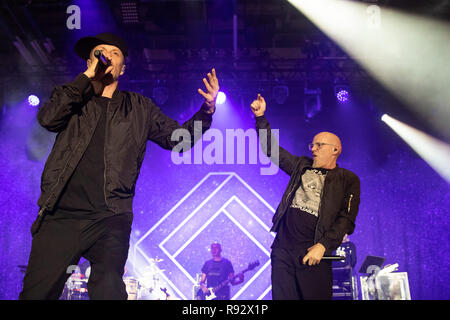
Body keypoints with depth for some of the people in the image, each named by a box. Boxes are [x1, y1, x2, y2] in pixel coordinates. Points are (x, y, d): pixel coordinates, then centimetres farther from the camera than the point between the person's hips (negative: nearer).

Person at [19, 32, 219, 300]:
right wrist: (88, 76, -4)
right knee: (37, 292, -1)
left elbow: (178, 137, 14)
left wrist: (207, 110, -2)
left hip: (109, 220, 0)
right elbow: (48, 118, -5)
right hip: (61, 216, 1)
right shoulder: (73, 99, 15)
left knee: (109, 290, -17)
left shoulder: (138, 108, 17)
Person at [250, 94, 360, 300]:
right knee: (282, 297, 0)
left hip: (313, 253, -4)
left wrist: (322, 246, -15)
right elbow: (272, 149, 21)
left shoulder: (348, 180, 5)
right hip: (283, 247, 4)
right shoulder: (302, 166, 19)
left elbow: (346, 219, -4)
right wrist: (260, 117, 14)